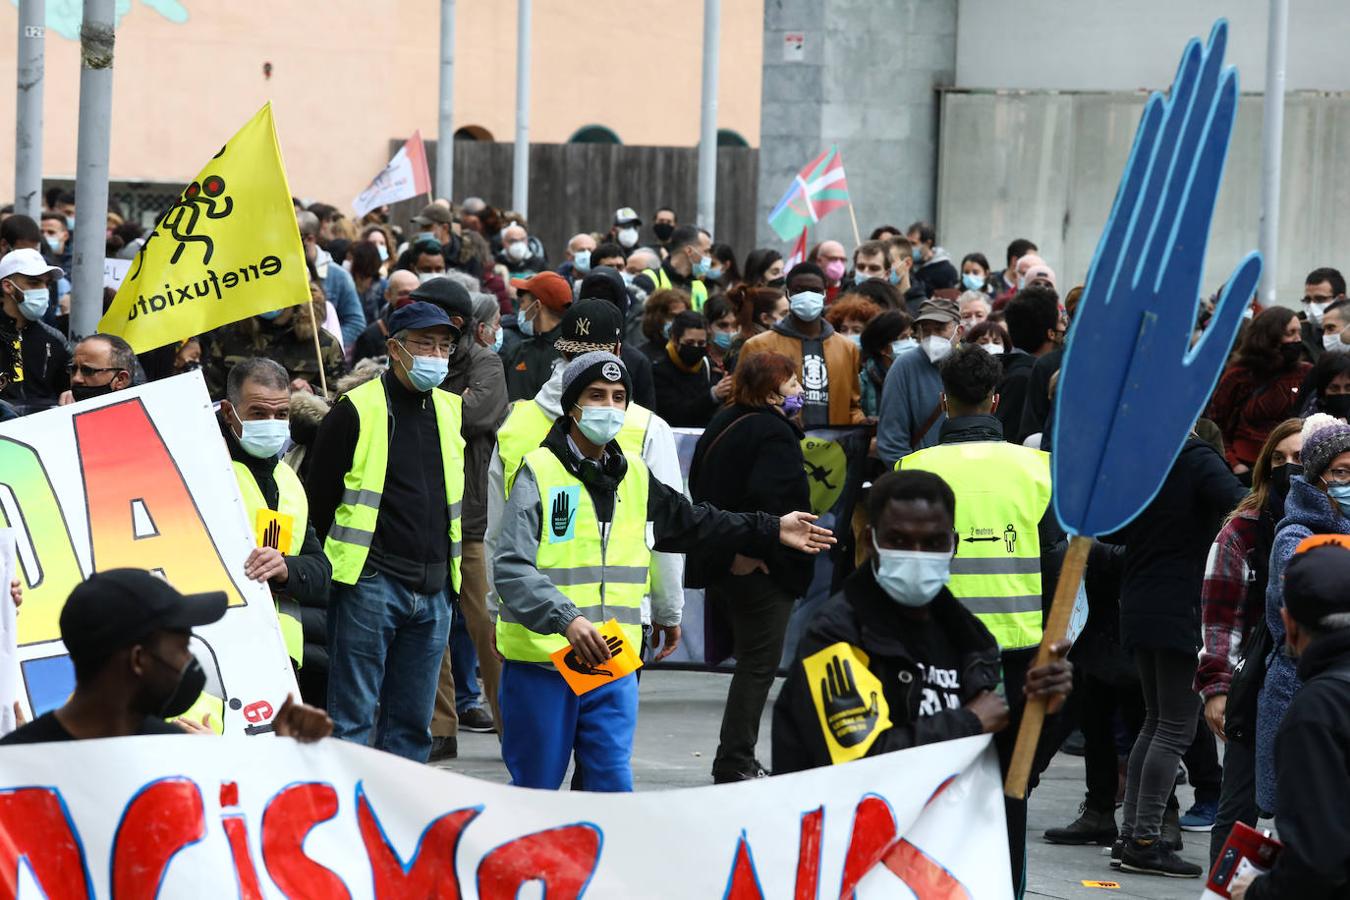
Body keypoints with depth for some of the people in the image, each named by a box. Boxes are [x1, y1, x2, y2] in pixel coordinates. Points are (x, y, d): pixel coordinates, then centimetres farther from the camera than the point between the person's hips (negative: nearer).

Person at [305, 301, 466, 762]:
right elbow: (319, 498, -2)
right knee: (353, 715, -5)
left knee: (413, 722, 9)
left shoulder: (453, 411, 13)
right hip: (371, 582, -6)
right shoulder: (357, 410, -5)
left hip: (434, 590, 6)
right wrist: (330, 566, -3)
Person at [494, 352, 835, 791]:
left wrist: (770, 531, 30)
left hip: (613, 663, 5)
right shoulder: (539, 473, -9)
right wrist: (566, 619, -31)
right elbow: (512, 569, -18)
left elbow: (691, 523, 30)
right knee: (535, 793, 4)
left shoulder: (635, 476, 13)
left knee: (613, 785, 0)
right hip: (539, 660, -5)